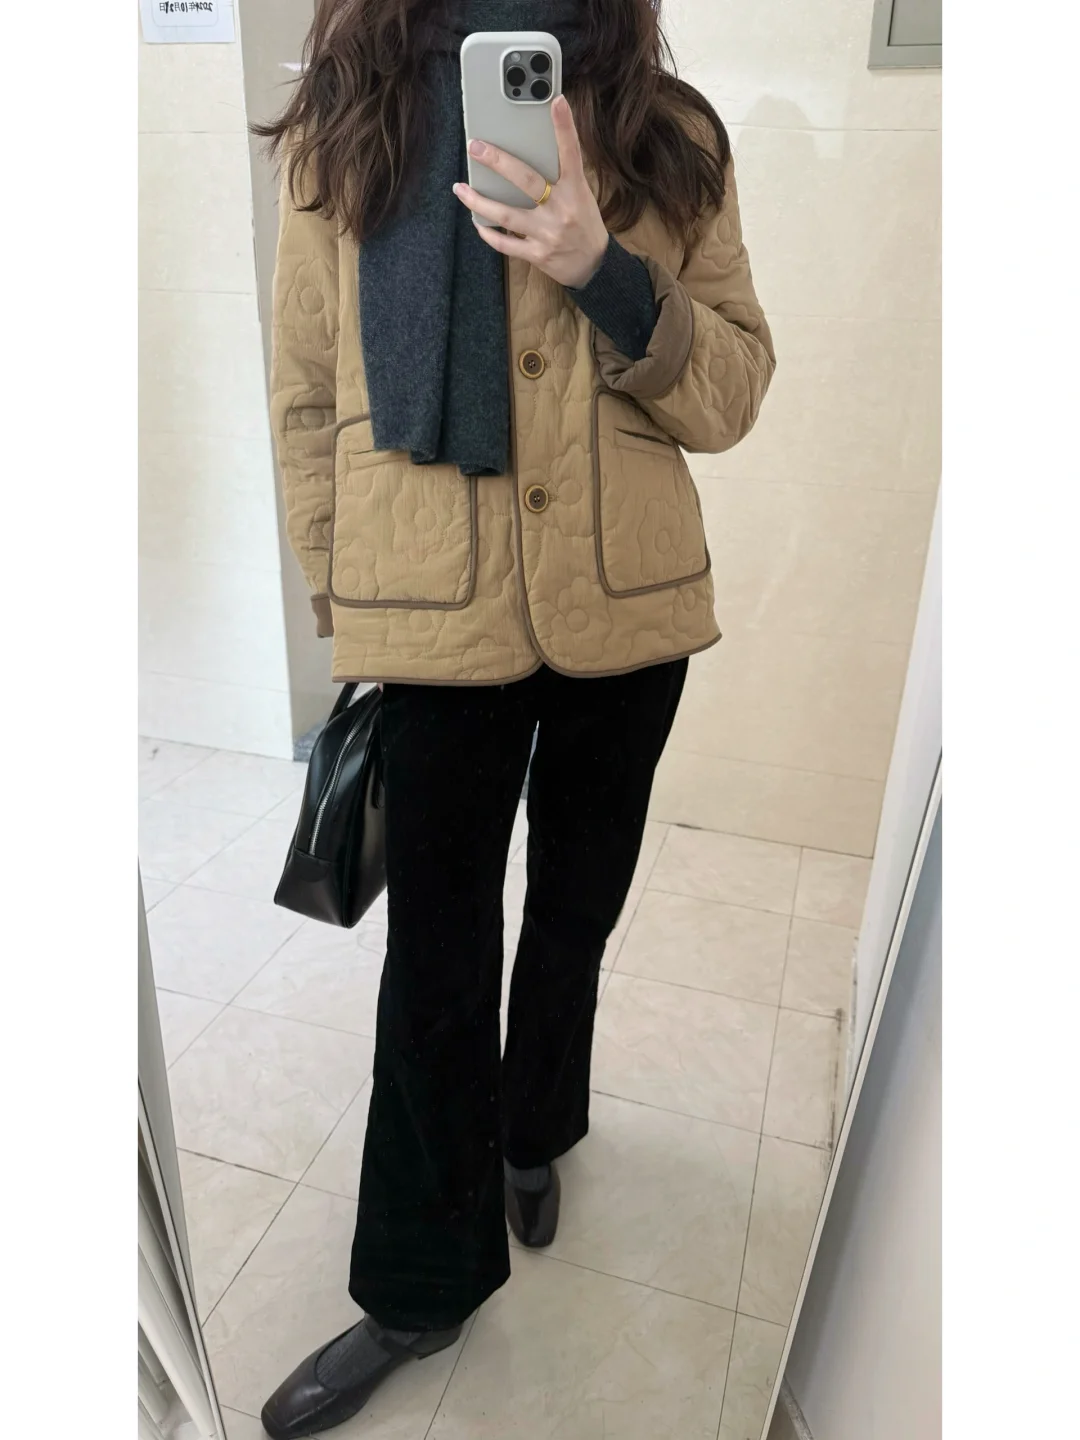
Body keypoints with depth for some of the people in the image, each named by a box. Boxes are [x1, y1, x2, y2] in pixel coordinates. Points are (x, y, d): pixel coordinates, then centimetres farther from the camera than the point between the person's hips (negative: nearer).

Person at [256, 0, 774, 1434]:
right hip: (439, 618, -1)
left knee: (575, 911, 19)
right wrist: (344, 607, 3)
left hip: (627, 613, 2)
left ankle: (533, 1131, 51)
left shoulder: (669, 134, 3)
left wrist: (607, 275, -19)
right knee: (436, 952, 8)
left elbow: (734, 391, -2)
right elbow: (307, 399, 3)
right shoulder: (345, 128, 1)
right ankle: (420, 1286, 32)